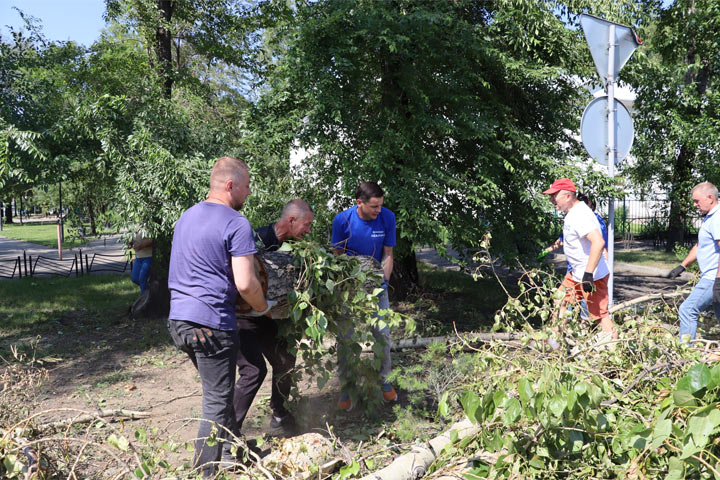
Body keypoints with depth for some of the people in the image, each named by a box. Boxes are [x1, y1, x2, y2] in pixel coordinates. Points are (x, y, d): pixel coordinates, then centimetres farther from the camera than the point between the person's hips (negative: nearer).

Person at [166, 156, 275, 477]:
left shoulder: (187, 215, 14)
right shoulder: (237, 224, -13)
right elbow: (245, 284, -19)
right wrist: (263, 307, 0)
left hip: (178, 318, 9)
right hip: (211, 324, -9)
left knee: (218, 391, 23)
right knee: (217, 401, 3)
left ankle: (231, 448, 36)